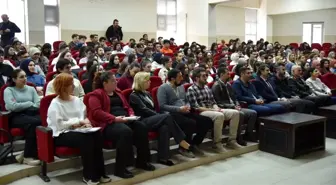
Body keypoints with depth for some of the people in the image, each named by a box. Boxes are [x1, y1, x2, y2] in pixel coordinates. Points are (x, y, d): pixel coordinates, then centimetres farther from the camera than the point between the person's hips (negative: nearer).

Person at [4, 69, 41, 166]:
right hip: (16, 116, -3)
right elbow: (13, 106, -8)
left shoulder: (31, 89, 21)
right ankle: (28, 156, -26)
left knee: (42, 121, -33)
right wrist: (29, 104, 0)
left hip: (32, 114, 4)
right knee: (33, 122, -37)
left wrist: (22, 106, -6)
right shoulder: (8, 90, 10)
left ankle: (27, 153, -24)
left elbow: (38, 104, 8)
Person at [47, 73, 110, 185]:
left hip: (77, 130, 6)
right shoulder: (55, 104, -7)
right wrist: (78, 122, -16)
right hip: (61, 134, -6)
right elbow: (59, 125, -16)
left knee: (96, 135, -25)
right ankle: (89, 175, -18)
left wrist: (85, 123, -8)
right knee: (86, 139, -33)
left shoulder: (77, 100, 12)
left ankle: (99, 173, -18)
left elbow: (84, 116, 16)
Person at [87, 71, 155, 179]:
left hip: (125, 120, 7)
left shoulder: (117, 92, 24)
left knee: (142, 127, -20)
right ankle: (120, 168, -28)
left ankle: (142, 161, -7)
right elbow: (97, 112, -14)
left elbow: (127, 107, 27)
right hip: (108, 123, -7)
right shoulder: (96, 94, 0)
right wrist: (114, 118, -22)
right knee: (126, 131, -37)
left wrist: (131, 115, 3)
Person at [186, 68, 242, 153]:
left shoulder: (207, 87, 17)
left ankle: (231, 140, -4)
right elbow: (196, 108, -15)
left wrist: (216, 108, -5)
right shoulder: (191, 89, -7)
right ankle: (217, 143, -24)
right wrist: (212, 110, -17)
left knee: (235, 113, -7)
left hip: (212, 110, 8)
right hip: (201, 113, -8)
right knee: (219, 115, -37)